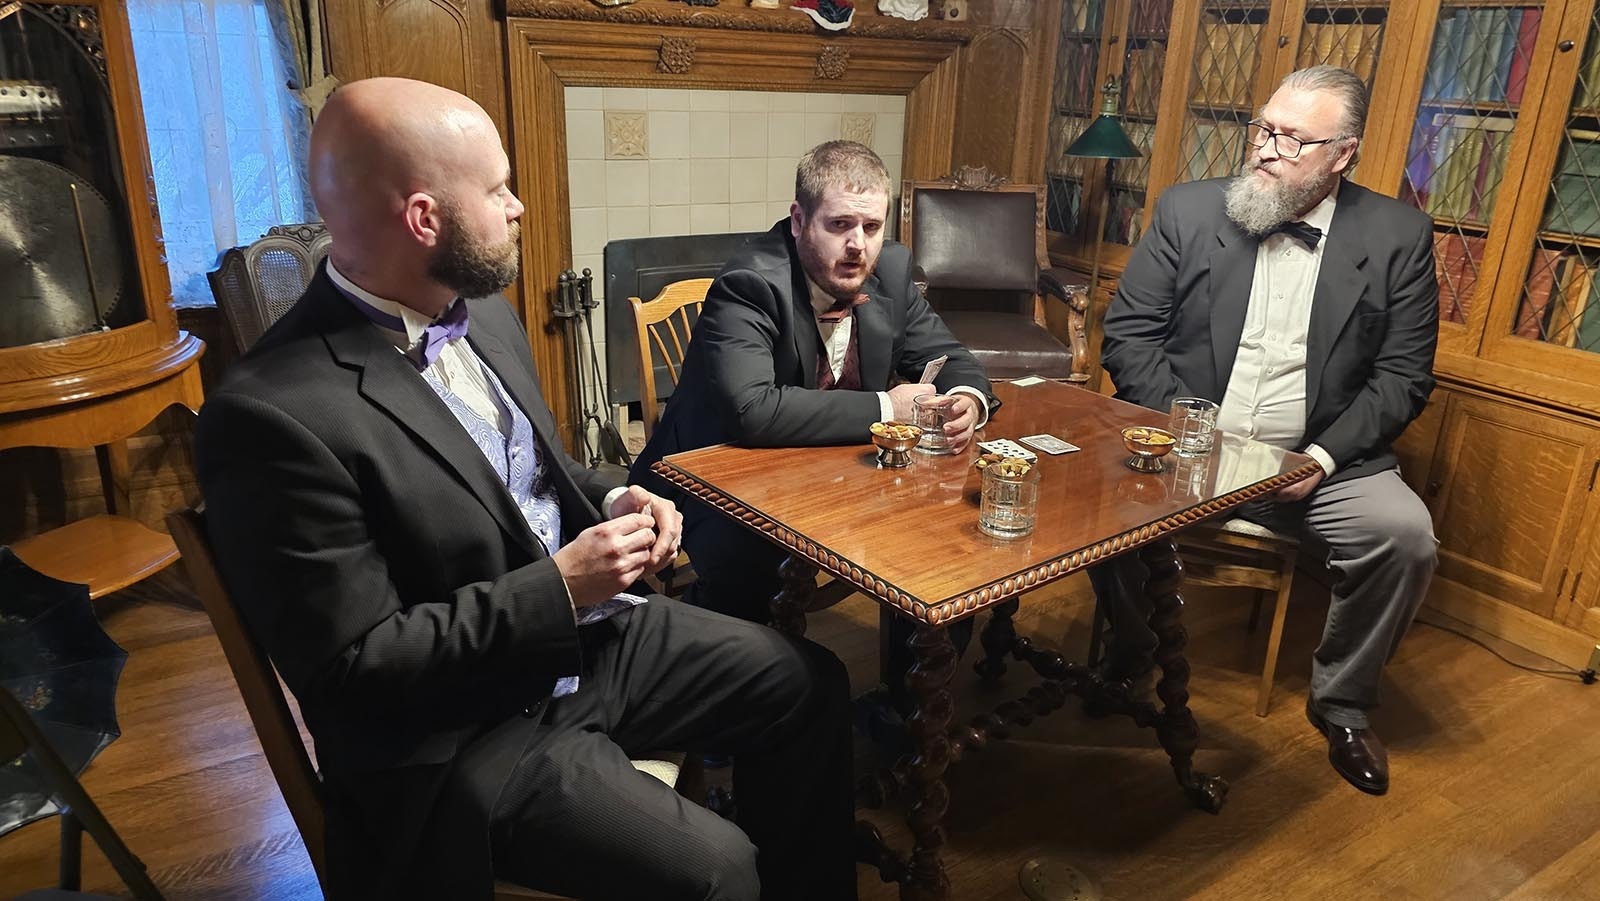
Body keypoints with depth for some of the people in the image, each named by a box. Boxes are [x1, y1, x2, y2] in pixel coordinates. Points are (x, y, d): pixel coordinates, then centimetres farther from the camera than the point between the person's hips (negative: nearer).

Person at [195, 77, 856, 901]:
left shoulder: (480, 310, 2)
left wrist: (613, 500, -3)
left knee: (809, 684, 7)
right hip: (462, 730, -7)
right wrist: (558, 587, -22)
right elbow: (355, 664, -21)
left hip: (590, 631, 8)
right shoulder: (275, 412, -24)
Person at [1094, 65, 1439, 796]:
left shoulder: (1398, 236, 1)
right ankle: (1132, 646, 4)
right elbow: (1128, 332, -1)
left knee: (1405, 535, -23)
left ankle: (1341, 701, 5)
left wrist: (1323, 456, -13)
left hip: (1317, 459, 1)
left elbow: (1404, 374, 1)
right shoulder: (1187, 210, 1)